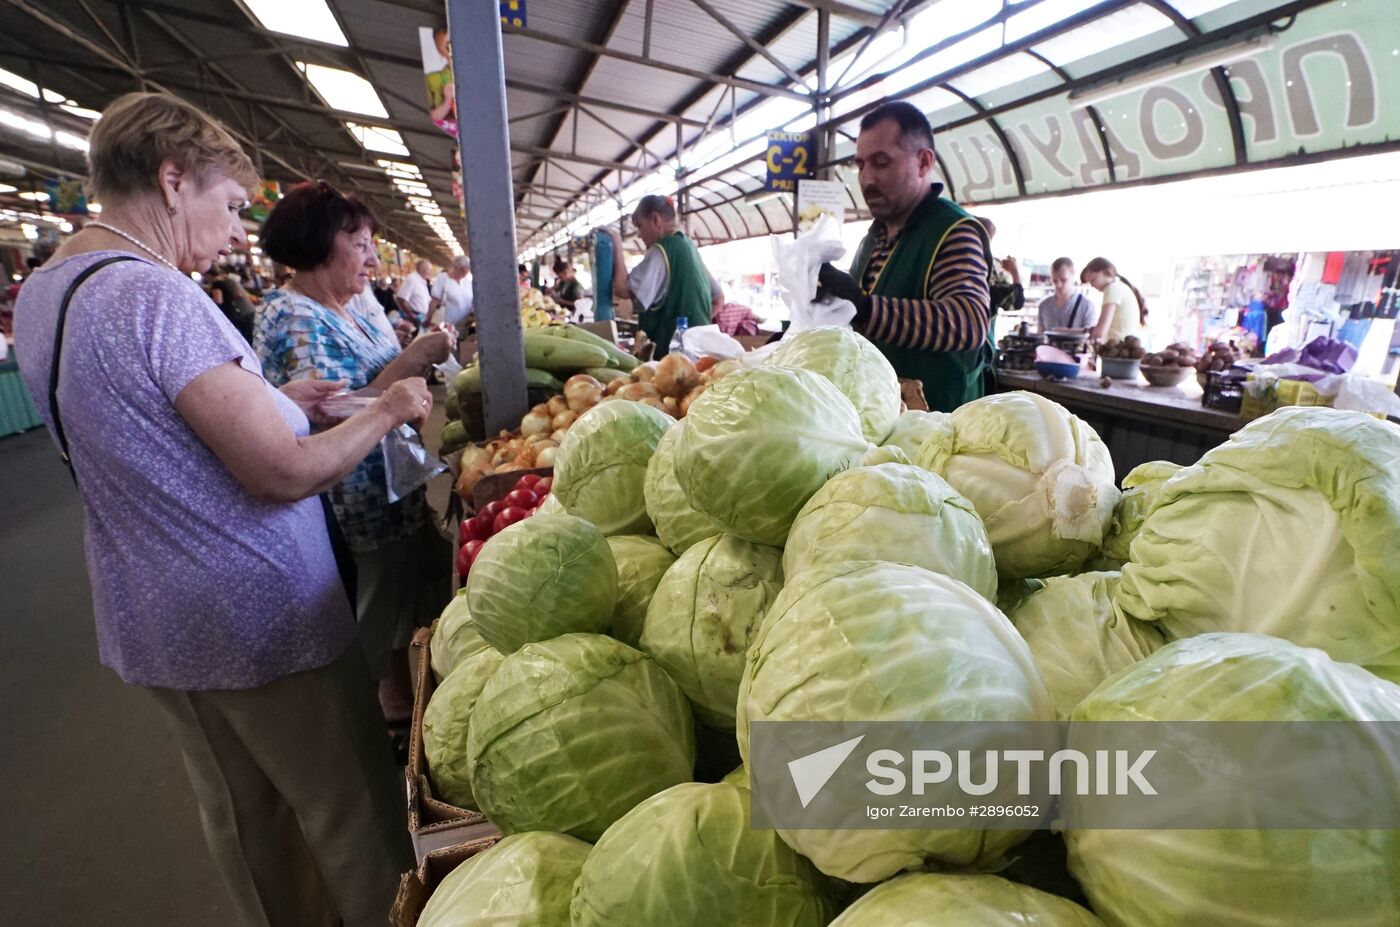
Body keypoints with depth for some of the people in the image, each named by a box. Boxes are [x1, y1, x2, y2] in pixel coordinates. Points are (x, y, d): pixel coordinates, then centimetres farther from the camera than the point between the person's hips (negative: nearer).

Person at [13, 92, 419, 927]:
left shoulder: (43, 289, 7)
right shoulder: (155, 294, -22)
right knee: (354, 819, 11)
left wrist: (270, 403, 10)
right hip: (263, 625, -9)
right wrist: (386, 413, -10)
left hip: (150, 628, 9)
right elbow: (286, 473, -24)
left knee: (242, 817, 24)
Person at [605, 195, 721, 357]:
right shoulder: (690, 247, 16)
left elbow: (622, 290, -21)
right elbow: (718, 298, 22)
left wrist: (617, 246, -11)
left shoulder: (662, 250, -11)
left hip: (670, 348, -9)